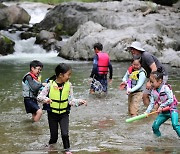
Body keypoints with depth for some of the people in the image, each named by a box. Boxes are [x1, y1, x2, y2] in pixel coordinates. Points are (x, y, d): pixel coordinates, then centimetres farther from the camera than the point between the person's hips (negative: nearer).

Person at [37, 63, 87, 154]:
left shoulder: (68, 85, -6)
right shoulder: (50, 85, -13)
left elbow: (71, 100, -5)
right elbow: (39, 97, -11)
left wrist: (79, 102, -22)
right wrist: (45, 99, -31)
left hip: (64, 113, 1)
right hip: (52, 113, -1)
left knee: (65, 134, -11)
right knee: (54, 135, 8)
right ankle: (51, 144, 41)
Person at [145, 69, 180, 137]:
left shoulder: (166, 88, -15)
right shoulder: (153, 92, 3)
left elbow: (171, 100, -20)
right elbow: (152, 104, 4)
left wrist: (161, 106, -23)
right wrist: (147, 112, -9)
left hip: (172, 109, -6)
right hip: (163, 112, 6)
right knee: (155, 126, 0)